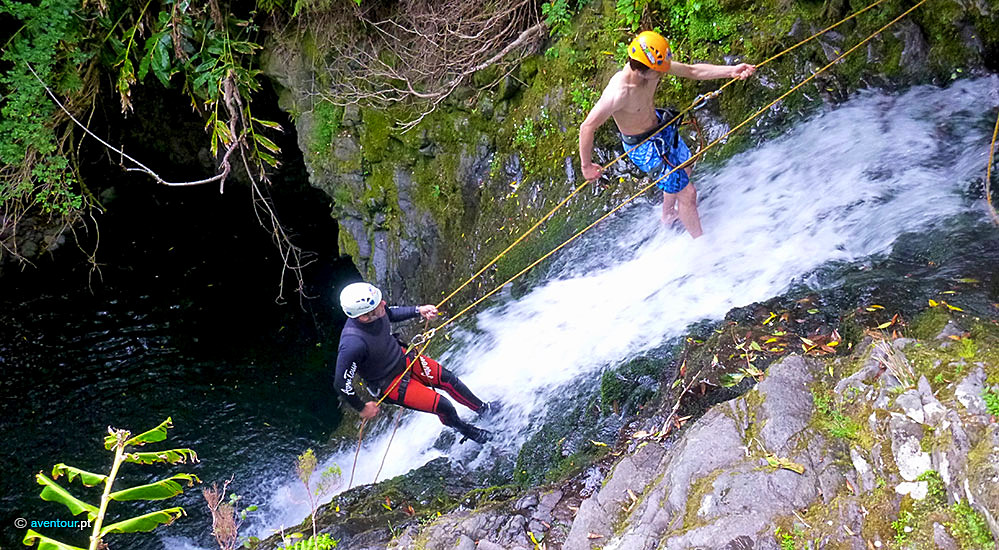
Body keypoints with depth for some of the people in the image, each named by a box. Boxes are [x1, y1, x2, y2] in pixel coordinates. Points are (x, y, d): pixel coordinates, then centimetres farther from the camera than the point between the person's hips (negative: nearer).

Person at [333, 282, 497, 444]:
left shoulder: (376, 312, -21)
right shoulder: (353, 344, -42)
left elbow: (390, 314, 6)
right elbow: (341, 383, -29)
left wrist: (418, 310, -5)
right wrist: (362, 408, -16)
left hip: (403, 357, 6)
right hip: (390, 384, -6)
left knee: (448, 379, 13)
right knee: (443, 406, -2)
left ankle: (482, 408, 40)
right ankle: (467, 431, 32)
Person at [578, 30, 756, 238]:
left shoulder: (652, 66, -19)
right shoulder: (619, 92, -40)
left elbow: (692, 71, -7)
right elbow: (587, 127, -33)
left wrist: (731, 71, -18)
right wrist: (586, 166, -23)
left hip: (660, 126, 8)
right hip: (644, 147, -8)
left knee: (684, 170, 32)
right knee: (687, 194, 2)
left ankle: (668, 214, 61)